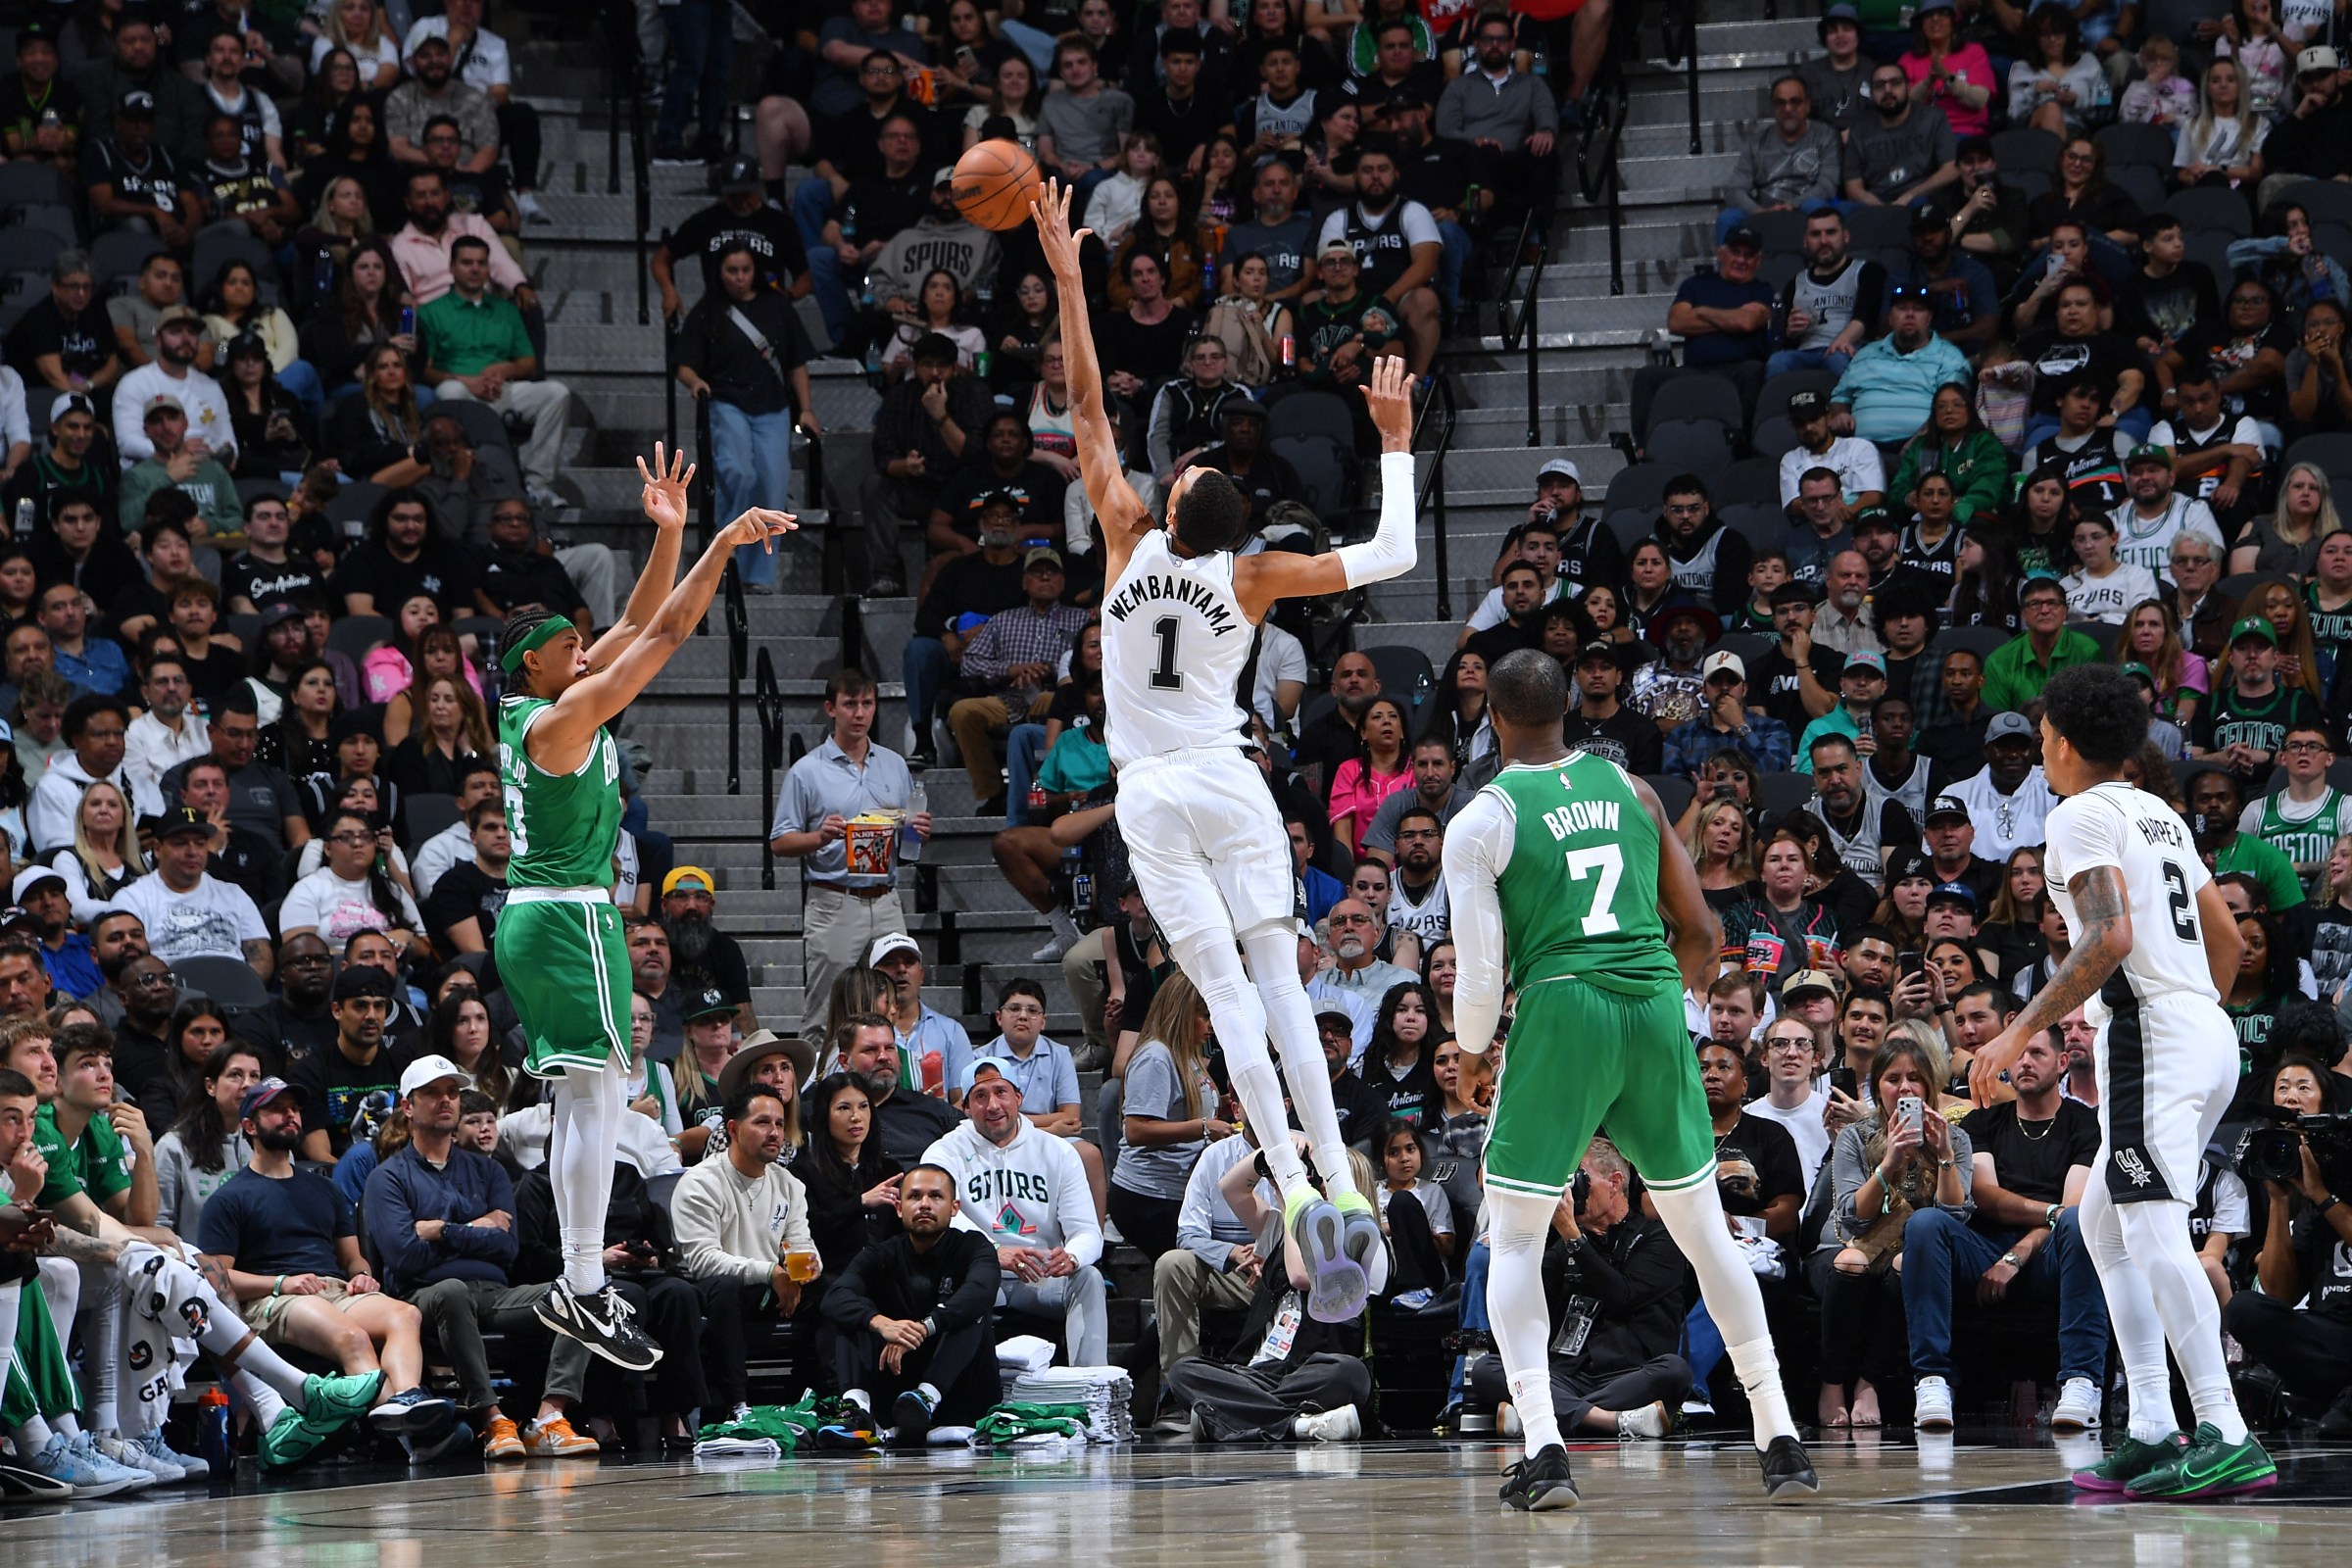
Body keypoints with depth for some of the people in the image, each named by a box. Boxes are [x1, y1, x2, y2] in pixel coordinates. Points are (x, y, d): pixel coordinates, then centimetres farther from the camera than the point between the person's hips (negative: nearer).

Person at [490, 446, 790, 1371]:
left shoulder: (536, 713, 12)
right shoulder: (559, 723, -14)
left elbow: (639, 627, 16)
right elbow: (665, 635, -17)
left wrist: (669, 536, 9)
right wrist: (721, 546, -15)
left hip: (534, 915, 10)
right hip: (569, 917, -10)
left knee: (583, 1100, 12)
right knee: (598, 1096, -12)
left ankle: (579, 1284, 13)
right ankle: (585, 1292, -15)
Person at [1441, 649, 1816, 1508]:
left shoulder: (1480, 823, -1)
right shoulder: (1629, 789, 12)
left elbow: (1480, 971, -5)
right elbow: (1702, 935, 12)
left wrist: (1470, 1052, 14)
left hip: (1561, 1013, -4)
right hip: (1655, 1007, 4)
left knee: (1515, 1242, 7)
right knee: (1705, 1233, 14)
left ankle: (1543, 1449, -9)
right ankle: (1781, 1439, 13)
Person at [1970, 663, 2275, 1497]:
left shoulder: (2083, 815, -5)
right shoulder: (2161, 815, 22)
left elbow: (2110, 938, -18)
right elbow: (2227, 939, 25)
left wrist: (2020, 1033, -18)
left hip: (2150, 1036, -10)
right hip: (2209, 1035, 10)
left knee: (2154, 1232, -17)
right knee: (2103, 1227, 17)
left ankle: (2227, 1437, -27)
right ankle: (2151, 1433, 10)